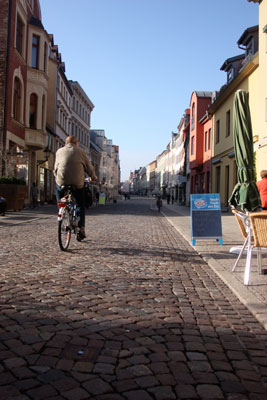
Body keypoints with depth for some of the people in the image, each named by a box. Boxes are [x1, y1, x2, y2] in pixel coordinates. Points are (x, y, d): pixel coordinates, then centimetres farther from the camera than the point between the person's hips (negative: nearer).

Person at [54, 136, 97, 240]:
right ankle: (81, 228, 4)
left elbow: (55, 167, 19)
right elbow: (89, 168, 12)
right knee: (80, 206, 13)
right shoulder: (81, 152, 7)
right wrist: (94, 177, 30)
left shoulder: (59, 151, 13)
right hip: (77, 183, -1)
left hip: (61, 182, 1)